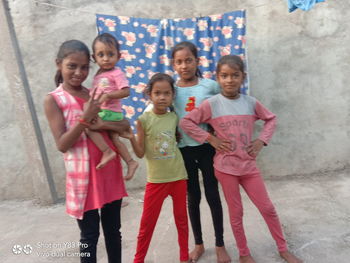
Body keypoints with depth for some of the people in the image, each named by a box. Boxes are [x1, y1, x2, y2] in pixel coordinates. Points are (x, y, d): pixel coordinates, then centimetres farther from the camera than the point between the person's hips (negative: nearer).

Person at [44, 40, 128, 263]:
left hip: (109, 170, 4)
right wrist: (85, 118, -22)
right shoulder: (53, 99, -6)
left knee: (113, 229, 17)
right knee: (90, 235, 10)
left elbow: (124, 126, 1)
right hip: (83, 175, -4)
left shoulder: (95, 94, 6)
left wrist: (102, 124, -17)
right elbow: (62, 144, -12)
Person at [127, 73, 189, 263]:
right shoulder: (144, 119, -10)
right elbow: (141, 153, -12)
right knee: (147, 223, 8)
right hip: (156, 180, -2)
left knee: (181, 219, 16)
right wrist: (131, 138, -25)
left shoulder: (174, 117, -1)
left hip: (178, 176, 3)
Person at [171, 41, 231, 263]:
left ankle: (220, 245, 29)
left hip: (207, 147, -1)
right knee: (193, 197, 14)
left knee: (213, 195, 9)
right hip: (184, 149, 1)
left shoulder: (210, 85, -3)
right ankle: (199, 244, 33)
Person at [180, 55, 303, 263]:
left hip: (249, 165, 3)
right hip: (225, 166, -2)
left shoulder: (251, 102, 0)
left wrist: (262, 140, 0)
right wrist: (210, 138, -13)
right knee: (236, 212, 11)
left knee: (268, 208, 12)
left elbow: (271, 119, 13)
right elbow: (186, 122, -7)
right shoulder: (211, 104, -10)